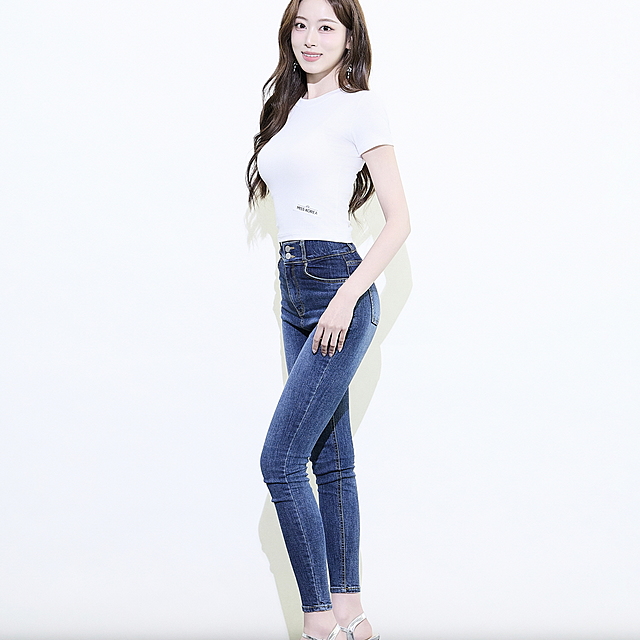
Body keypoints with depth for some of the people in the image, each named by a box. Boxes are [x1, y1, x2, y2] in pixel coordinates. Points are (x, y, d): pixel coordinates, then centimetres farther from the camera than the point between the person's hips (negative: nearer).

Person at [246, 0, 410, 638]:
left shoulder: (360, 107, -5)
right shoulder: (289, 110, 17)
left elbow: (399, 220, -9)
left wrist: (348, 296, -17)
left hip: (337, 283, -8)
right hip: (295, 289, 8)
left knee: (280, 459, -12)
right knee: (330, 459, 10)